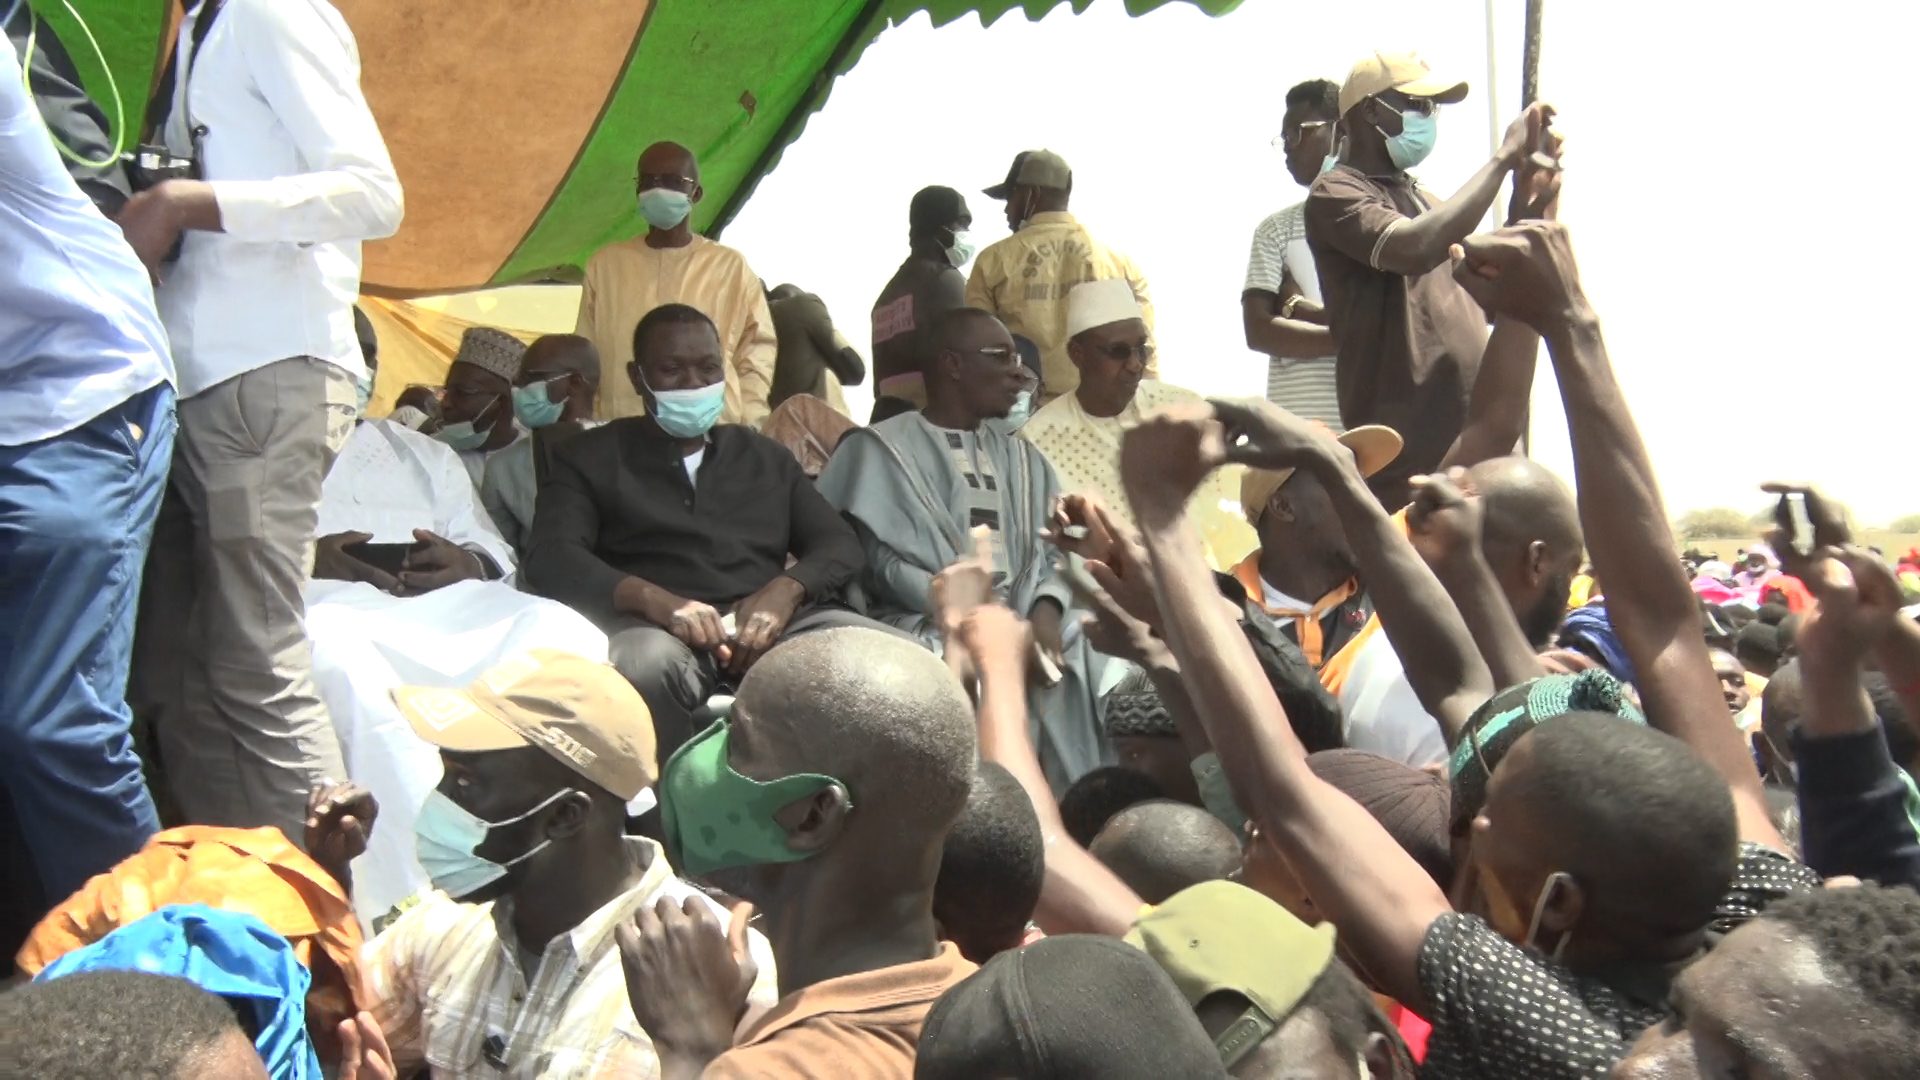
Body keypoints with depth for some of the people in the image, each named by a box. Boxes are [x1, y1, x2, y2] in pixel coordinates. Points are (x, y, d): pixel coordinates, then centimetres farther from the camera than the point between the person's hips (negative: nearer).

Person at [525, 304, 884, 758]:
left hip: (772, 623, 3)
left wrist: (787, 588, -6)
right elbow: (550, 559, 2)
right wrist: (652, 598, -18)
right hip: (659, 627, -2)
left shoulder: (765, 456, 28)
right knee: (645, 663, -39)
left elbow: (841, 545, 18)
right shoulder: (592, 457, 18)